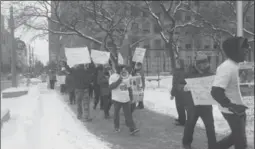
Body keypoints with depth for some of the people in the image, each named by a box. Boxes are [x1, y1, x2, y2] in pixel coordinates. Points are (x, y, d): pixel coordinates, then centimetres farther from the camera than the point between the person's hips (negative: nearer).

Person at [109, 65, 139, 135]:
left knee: (128, 114, -3)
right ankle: (116, 127, 29)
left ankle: (132, 129, -7)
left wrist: (131, 97, 15)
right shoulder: (113, 76, -5)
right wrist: (119, 80, -21)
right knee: (116, 113, 10)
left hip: (126, 99, 3)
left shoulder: (126, 76, 12)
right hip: (117, 99, -3)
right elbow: (110, 87, -17)